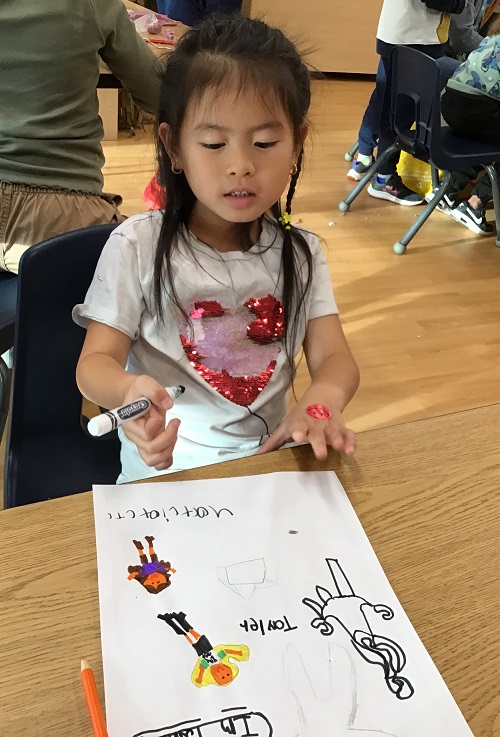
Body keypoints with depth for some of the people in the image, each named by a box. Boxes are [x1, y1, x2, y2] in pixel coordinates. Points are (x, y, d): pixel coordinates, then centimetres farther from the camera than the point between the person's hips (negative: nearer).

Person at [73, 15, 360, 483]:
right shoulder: (138, 246, -6)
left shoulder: (300, 253, 4)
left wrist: (323, 397, -28)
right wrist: (128, 390, -31)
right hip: (163, 471, -4)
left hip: (269, 465, 5)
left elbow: (335, 358, -3)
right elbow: (96, 360, -6)